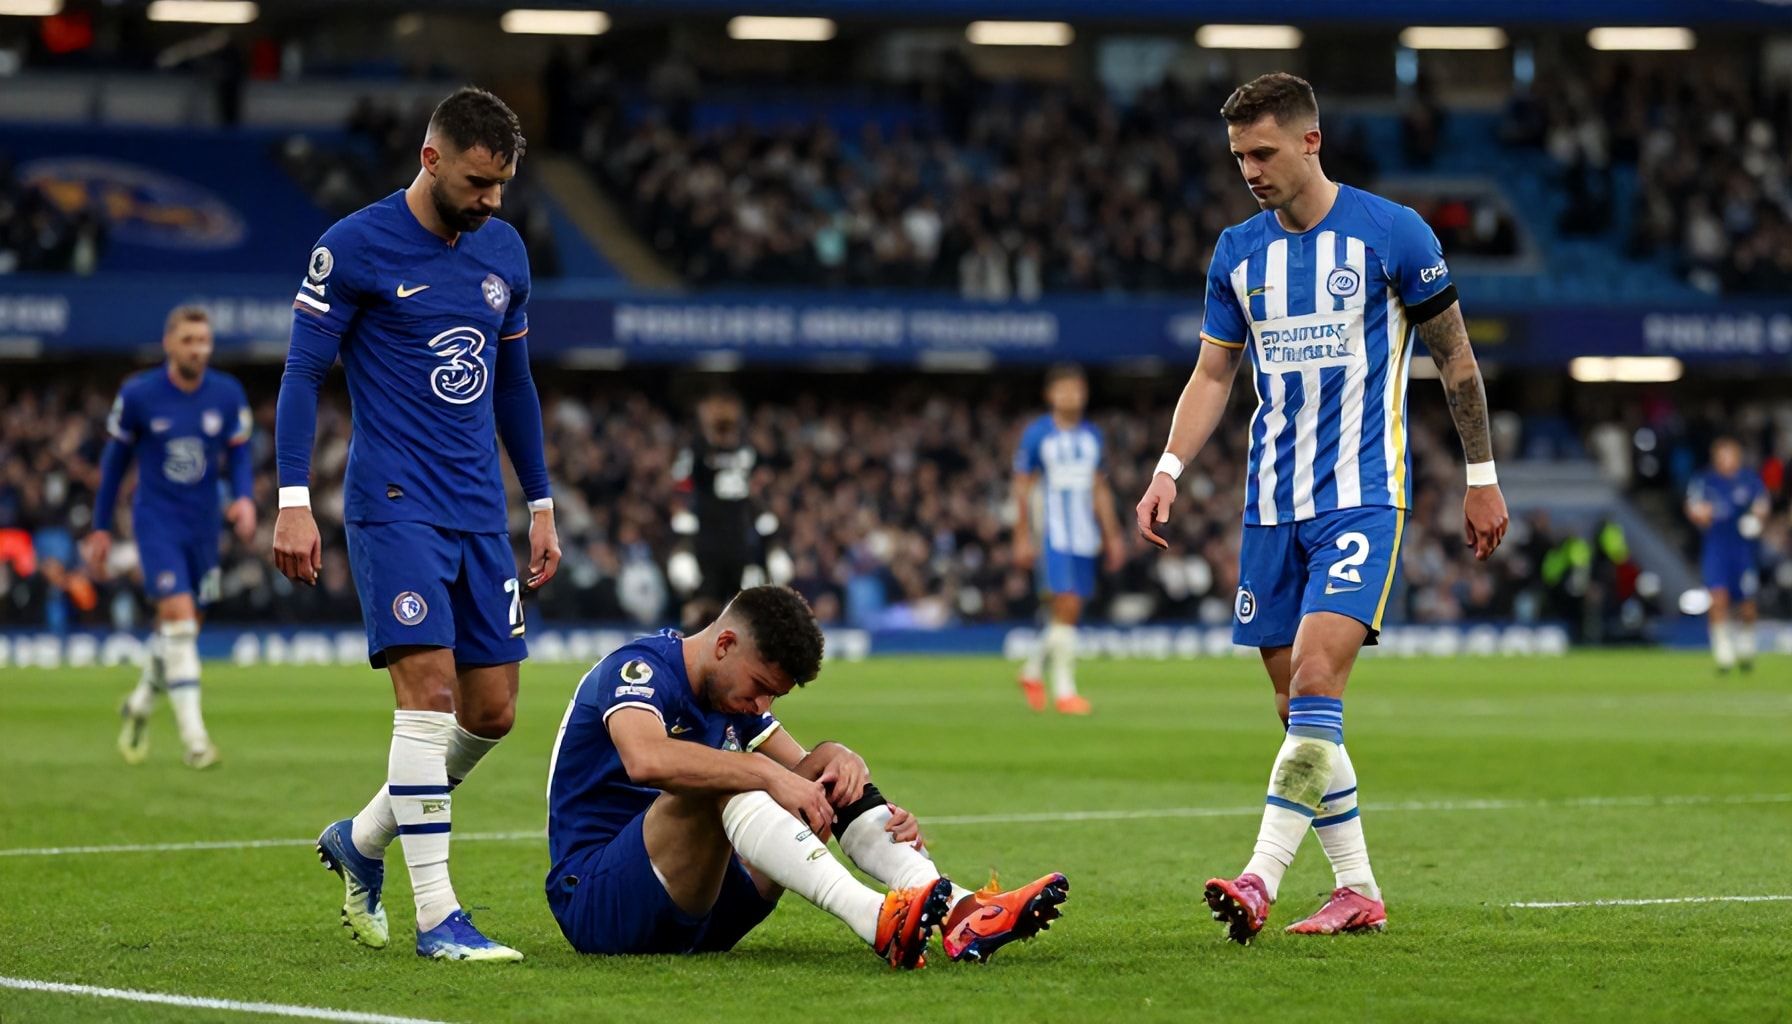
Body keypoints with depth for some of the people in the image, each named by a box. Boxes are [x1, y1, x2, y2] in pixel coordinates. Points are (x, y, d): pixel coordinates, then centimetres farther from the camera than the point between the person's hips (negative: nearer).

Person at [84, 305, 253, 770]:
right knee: (178, 616, -18)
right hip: (157, 521, -4)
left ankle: (139, 706, 39)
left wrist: (245, 498, -14)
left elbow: (239, 453, 7)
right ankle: (194, 738, -18)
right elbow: (115, 458, 4)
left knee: (180, 626, 12)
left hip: (204, 523, 4)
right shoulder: (137, 395, -8)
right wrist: (101, 527, 7)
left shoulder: (228, 395, -2)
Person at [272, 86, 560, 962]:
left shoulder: (503, 252, 11)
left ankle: (361, 842, 27)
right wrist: (293, 502, -13)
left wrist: (541, 506, 20)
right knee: (429, 692, -16)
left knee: (492, 710, 5)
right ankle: (436, 916, -13)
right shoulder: (355, 247, -7)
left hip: (481, 513, 7)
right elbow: (303, 372, -5)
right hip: (395, 507, -6)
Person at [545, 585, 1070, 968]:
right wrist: (769, 773, -38)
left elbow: (803, 776, 12)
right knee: (721, 781, -33)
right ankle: (878, 921, -51)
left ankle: (961, 912, -24)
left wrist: (839, 759, -11)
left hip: (699, 906, 8)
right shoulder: (637, 668, -14)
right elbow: (647, 760, -35)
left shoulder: (737, 696, 13)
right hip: (594, 900, -8)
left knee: (830, 770, -3)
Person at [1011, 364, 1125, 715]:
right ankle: (1064, 690, -9)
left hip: (1086, 537, 6)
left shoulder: (1092, 436, 14)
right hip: (1054, 536, -5)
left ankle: (1033, 670, 29)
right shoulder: (1036, 434, -2)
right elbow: (1022, 488, -1)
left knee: (1069, 613, 7)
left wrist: (1112, 537, 16)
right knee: (1066, 607, -13)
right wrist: (1023, 538, -6)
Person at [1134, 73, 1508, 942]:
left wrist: (1481, 477, 4)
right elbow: (1212, 374, 16)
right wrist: (1169, 469, 2)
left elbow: (1453, 355, 3)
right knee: (1298, 708, 4)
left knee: (1316, 677, -20)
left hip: (1361, 494, -6)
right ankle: (1357, 891, 13)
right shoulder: (1236, 252, 9)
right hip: (1271, 504, 6)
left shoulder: (1390, 234, -5)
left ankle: (1261, 880, -26)